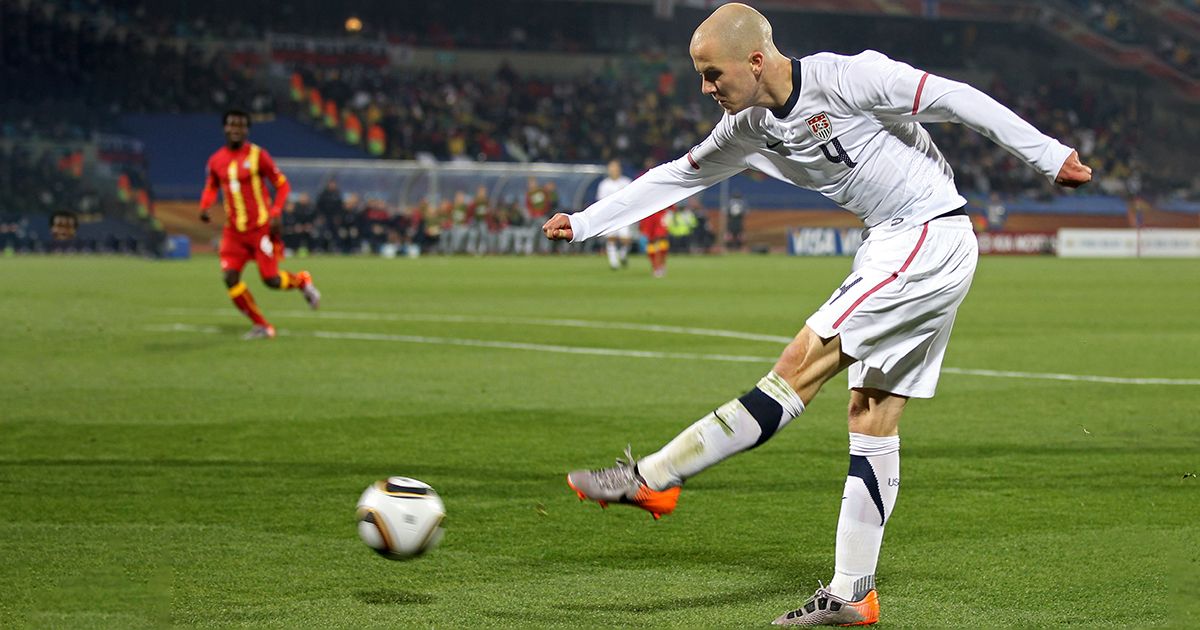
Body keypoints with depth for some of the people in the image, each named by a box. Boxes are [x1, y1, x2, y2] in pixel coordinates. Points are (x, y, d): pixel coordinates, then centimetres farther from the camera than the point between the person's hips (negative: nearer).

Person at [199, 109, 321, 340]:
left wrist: (276, 213, -16)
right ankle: (261, 326, 3)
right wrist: (204, 206, 1)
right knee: (231, 278, -11)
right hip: (234, 231, 4)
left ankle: (302, 280, 30)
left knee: (271, 280, -5)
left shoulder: (257, 155, -9)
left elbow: (282, 184, -3)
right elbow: (211, 186, 21)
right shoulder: (216, 161, 4)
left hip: (261, 228, -4)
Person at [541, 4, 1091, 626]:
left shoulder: (846, 78, -17)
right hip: (889, 247, 9)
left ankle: (652, 478, -14)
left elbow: (957, 99, -15)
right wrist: (583, 224, 17)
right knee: (871, 416, 6)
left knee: (800, 367, -13)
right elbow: (678, 176, 18)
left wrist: (1049, 155, -14)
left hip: (931, 239, -9)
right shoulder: (750, 127, 7)